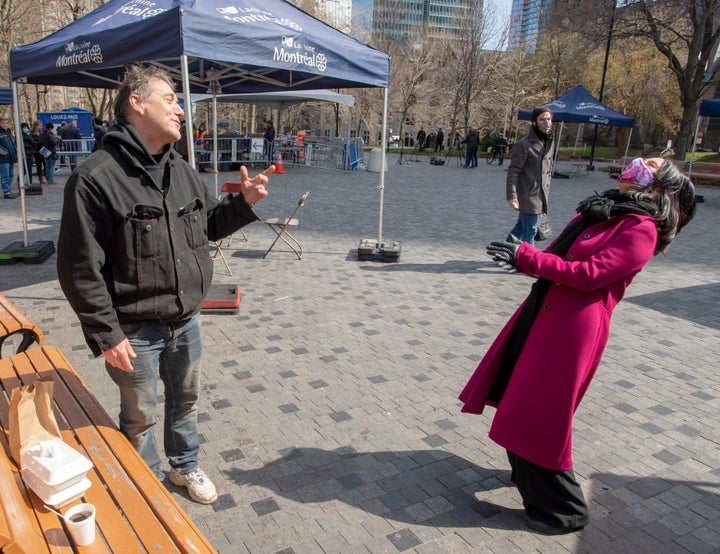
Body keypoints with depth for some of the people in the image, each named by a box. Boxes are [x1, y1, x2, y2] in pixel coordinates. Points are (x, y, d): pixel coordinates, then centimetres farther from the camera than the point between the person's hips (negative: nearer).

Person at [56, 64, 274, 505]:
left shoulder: (182, 171, 3)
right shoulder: (96, 177, -19)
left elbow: (209, 224, 15)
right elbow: (80, 269, -17)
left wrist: (244, 202, -4)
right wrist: (106, 335, -15)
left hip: (187, 321, 6)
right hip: (134, 332, -6)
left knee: (186, 402, 23)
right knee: (140, 417, 15)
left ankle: (185, 465, 48)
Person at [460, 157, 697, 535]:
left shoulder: (642, 230, -13)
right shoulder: (603, 211, 13)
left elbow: (590, 274, -22)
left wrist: (526, 257, -22)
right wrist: (523, 257, 2)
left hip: (573, 328, -9)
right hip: (542, 313, 9)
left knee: (541, 416, -2)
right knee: (517, 400, 20)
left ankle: (563, 510, 19)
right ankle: (528, 471, 44)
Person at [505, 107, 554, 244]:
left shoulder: (549, 143, 12)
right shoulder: (523, 144, -12)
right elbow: (513, 171, -15)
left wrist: (547, 192, 20)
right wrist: (511, 195, -22)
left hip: (540, 196, 8)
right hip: (528, 196, -8)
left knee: (521, 226, 16)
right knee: (530, 231, -2)